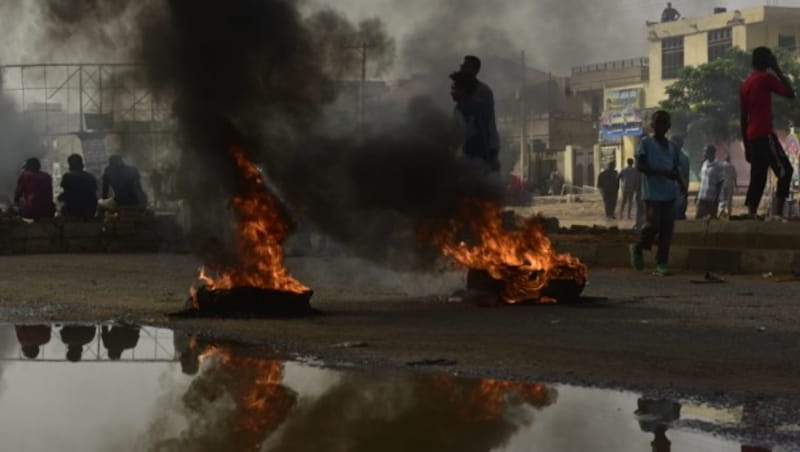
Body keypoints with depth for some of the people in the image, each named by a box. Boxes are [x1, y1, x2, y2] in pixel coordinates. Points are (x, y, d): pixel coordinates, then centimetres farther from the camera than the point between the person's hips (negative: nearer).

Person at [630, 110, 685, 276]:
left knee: (667, 229, 0)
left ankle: (661, 265, 2)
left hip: (669, 193, 5)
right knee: (653, 225, -12)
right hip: (652, 193, -5)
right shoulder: (646, 143, -1)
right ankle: (637, 248, 16)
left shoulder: (672, 146, 15)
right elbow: (640, 166, -11)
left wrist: (681, 183, 2)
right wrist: (663, 172, -20)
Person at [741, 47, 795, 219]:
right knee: (785, 170, -6)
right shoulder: (766, 78, -5)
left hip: (752, 137, 8)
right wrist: (777, 69, 3)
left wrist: (747, 146, 21)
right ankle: (778, 213, -17)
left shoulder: (745, 84, 18)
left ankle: (751, 215, -1)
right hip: (765, 134, -8)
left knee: (757, 178, 7)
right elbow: (790, 93, -4)